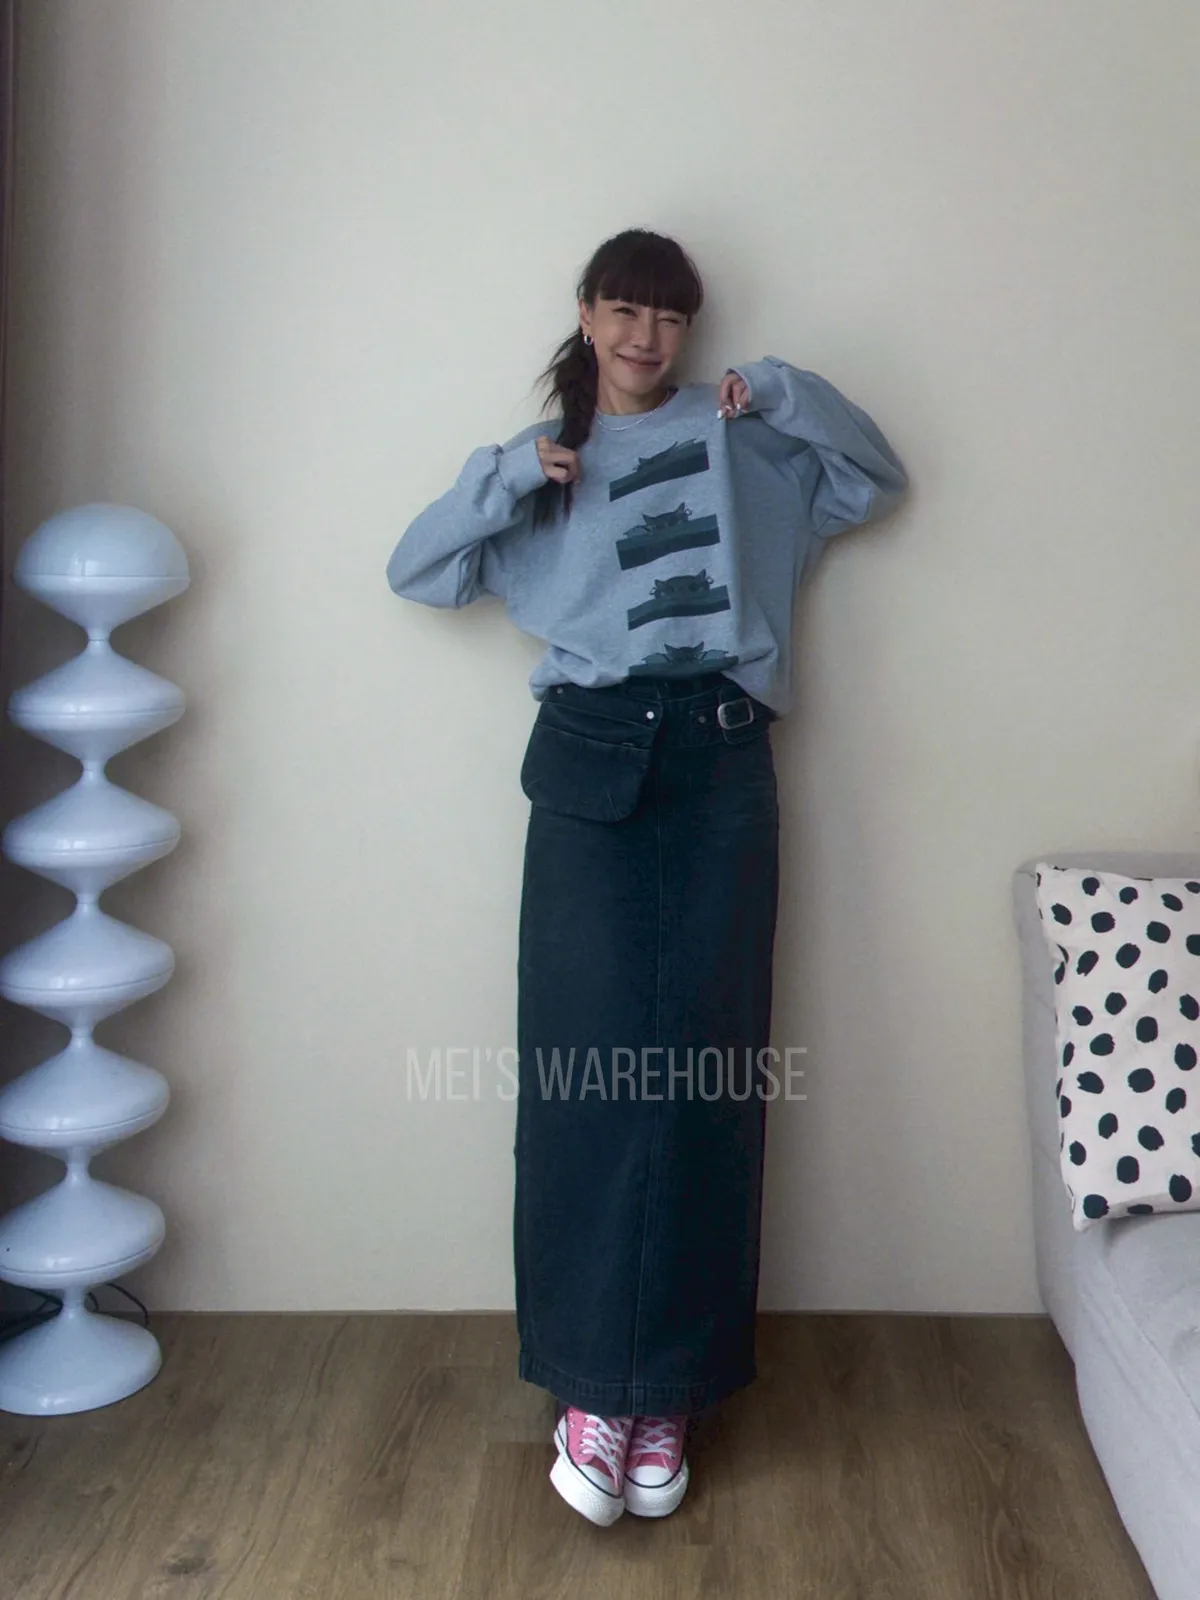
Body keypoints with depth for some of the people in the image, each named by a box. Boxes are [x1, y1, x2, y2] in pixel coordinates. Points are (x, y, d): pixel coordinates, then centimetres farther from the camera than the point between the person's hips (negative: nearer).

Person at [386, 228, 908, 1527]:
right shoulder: (544, 458, 17)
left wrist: (783, 392, 3)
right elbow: (414, 572, 10)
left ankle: (668, 1391, 8)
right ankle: (590, 1386, 3)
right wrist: (509, 475, -5)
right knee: (587, 1064, -7)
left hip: (722, 765, 0)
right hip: (591, 762, 0)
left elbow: (877, 480, 15)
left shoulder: (742, 440, 16)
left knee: (703, 1070, -2)